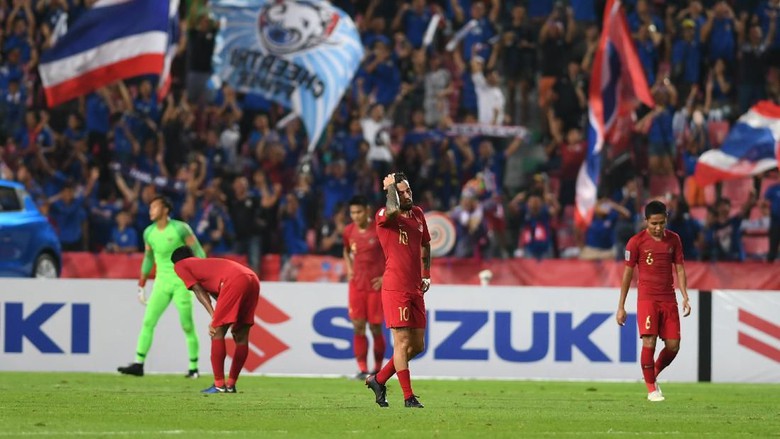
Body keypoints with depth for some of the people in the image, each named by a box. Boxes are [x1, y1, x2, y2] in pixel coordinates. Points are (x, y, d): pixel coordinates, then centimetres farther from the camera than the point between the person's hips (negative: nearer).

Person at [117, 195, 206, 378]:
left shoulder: (180, 229, -10)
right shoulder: (149, 233, 6)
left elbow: (198, 253, -6)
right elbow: (148, 259, 18)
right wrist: (141, 286, 16)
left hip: (181, 282, -5)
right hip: (161, 282, 5)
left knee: (187, 326, -2)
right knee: (148, 322, -6)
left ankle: (194, 368, 7)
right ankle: (139, 364, -8)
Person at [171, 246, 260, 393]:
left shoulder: (180, 266, 19)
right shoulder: (204, 264, 38)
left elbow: (199, 291, 6)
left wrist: (214, 317, -2)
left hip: (235, 281, -8)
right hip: (253, 280, 8)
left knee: (217, 332, -1)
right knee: (241, 336, 13)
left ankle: (219, 385, -2)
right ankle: (231, 385, 20)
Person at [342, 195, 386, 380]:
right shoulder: (349, 231, 3)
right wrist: (349, 270, 7)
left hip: (376, 285, -4)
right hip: (357, 285, 4)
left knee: (375, 328, 1)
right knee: (358, 327, -3)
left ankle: (378, 369, 14)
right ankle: (362, 370, -1)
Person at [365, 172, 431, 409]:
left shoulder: (418, 214, 13)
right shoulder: (384, 216, -8)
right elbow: (393, 210, -34)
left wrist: (426, 275, 17)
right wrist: (390, 187, -16)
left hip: (415, 289, 7)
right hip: (395, 289, -7)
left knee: (417, 345, 10)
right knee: (402, 343, -7)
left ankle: (379, 379, 25)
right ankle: (408, 397, -2)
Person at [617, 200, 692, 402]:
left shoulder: (673, 239, 7)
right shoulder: (636, 242, -3)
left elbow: (679, 268, 12)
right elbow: (628, 273, 1)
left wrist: (685, 297, 0)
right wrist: (621, 307, 1)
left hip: (668, 299, 4)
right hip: (647, 298, -4)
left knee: (673, 346, -1)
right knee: (649, 343, -16)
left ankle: (653, 375, 25)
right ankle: (651, 389, -4)